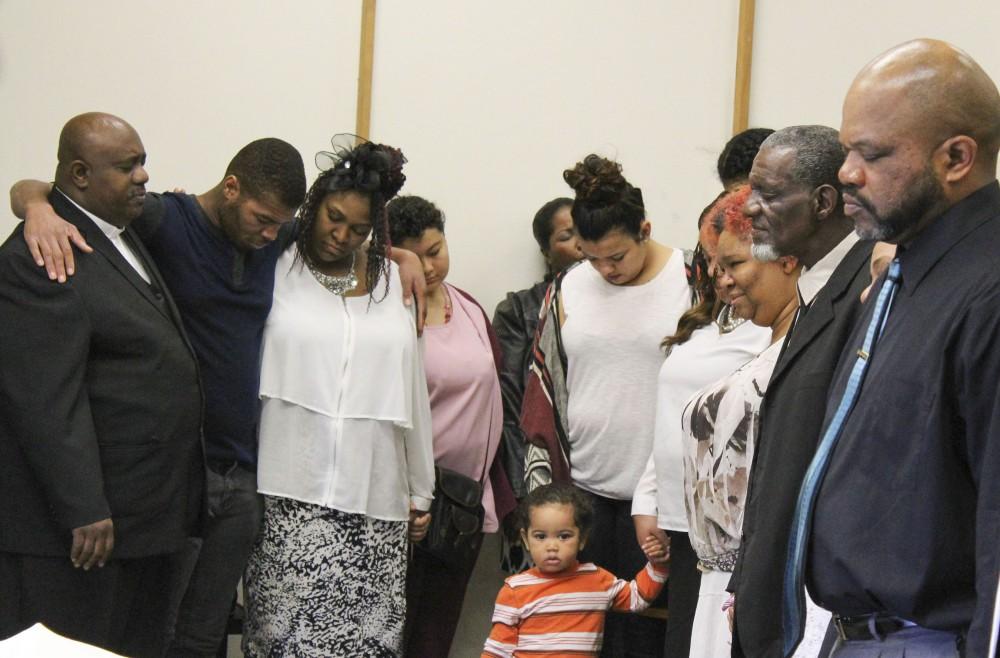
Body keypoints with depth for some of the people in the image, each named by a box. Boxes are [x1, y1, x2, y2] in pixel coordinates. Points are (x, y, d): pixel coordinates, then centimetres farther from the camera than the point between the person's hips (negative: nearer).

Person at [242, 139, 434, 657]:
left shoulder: (389, 281, 12)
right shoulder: (275, 272, 3)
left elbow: (411, 394, 14)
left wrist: (420, 493, 16)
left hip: (375, 500, 3)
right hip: (289, 498, -2)